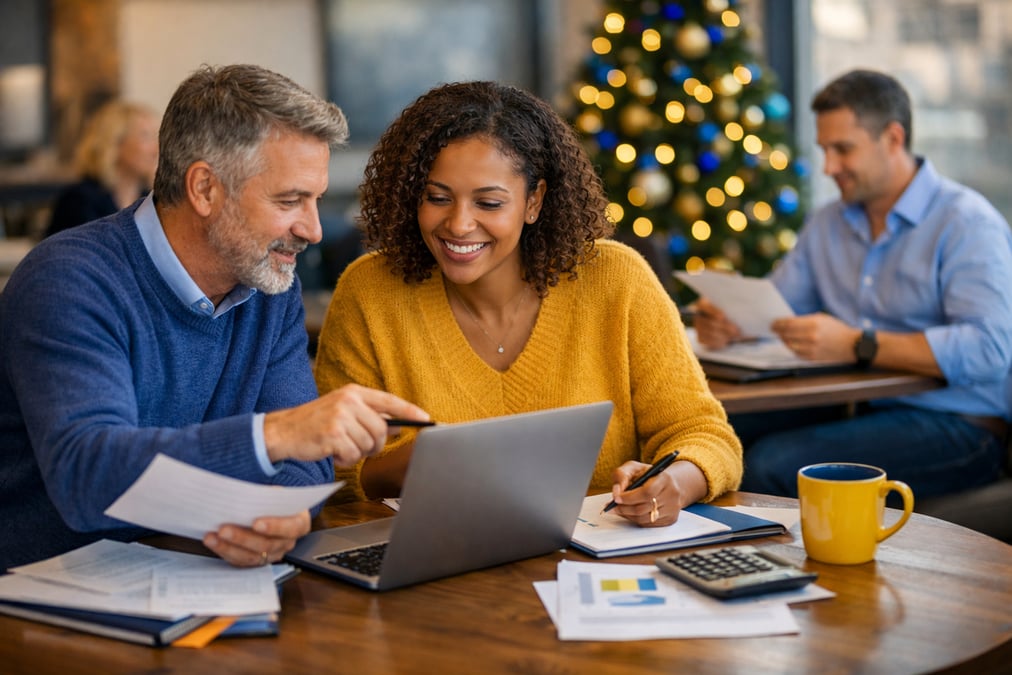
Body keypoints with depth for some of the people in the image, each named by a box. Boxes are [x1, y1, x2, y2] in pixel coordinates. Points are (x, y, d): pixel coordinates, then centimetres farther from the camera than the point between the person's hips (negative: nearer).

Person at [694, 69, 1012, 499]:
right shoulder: (827, 225, 16)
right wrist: (727, 324, -10)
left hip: (957, 428, -7)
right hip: (856, 411, 7)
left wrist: (856, 346, -29)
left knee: (772, 463, -27)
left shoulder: (967, 223, -10)